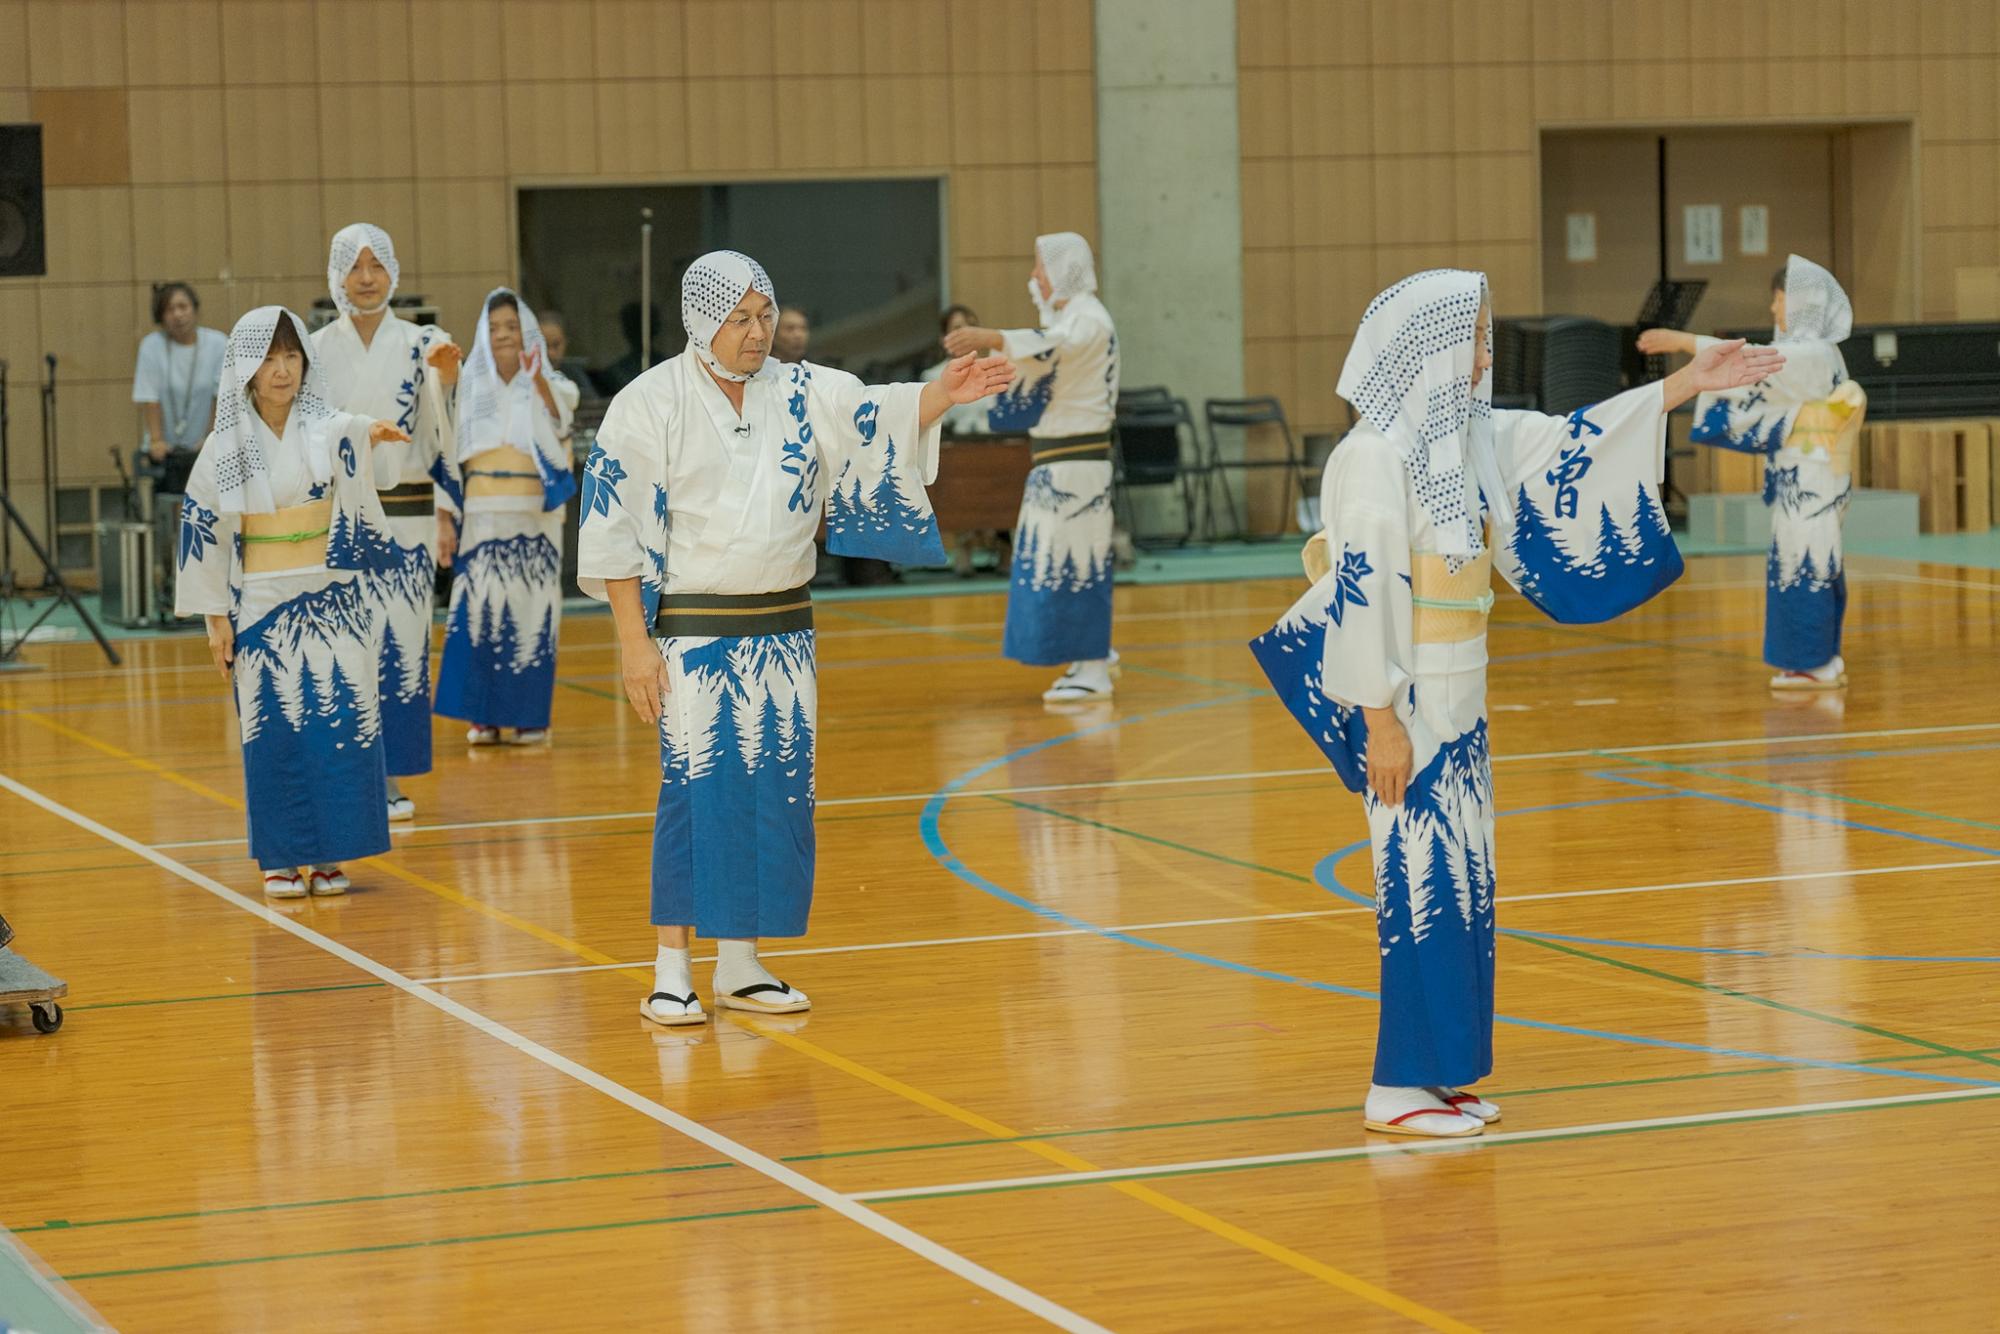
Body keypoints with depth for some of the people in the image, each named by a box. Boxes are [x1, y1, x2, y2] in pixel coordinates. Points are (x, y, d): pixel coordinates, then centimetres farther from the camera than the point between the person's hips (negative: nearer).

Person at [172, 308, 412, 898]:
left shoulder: (332, 430, -2)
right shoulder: (225, 445, 0)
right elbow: (201, 529, 3)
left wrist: (374, 439, -48)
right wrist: (216, 616, 0)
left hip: (332, 599, 0)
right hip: (259, 602, 0)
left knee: (339, 725, -2)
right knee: (272, 731, 2)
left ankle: (329, 855, 7)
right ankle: (281, 858, 11)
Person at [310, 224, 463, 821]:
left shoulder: (423, 346, 3)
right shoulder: (316, 350, 3)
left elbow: (442, 436, 6)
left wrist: (445, 515, 1)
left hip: (406, 515, 0)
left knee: (402, 641, 0)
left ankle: (390, 776, 7)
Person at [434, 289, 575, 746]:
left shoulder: (548, 385, 2)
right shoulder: (471, 385, 10)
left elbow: (560, 426, -19)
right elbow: (455, 453, 14)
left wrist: (539, 385, -35)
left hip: (532, 516, -2)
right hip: (481, 515, 2)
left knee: (529, 609, -2)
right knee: (479, 609, -1)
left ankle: (531, 715, 4)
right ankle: (484, 715, 4)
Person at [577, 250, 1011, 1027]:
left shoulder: (802, 394, 6)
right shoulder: (651, 404, -6)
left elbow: (878, 415, -8)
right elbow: (617, 533, -7)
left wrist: (939, 396, -29)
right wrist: (634, 642, -12)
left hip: (783, 629, 5)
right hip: (693, 632, -5)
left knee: (775, 794, 5)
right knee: (695, 791, -7)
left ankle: (741, 965, 16)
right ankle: (671, 974, 0)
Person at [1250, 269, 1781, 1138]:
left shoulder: (1469, 439, 8)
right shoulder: (1374, 457, -17)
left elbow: (1570, 449, 17)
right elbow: (1362, 595, -19)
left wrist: (1688, 383, 16)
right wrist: (1381, 722, -21)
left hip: (1457, 701, 9)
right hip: (1409, 704, -9)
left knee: (1459, 880, 11)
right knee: (1420, 881, -5)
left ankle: (1436, 1074, 18)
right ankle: (1398, 1090, 3)